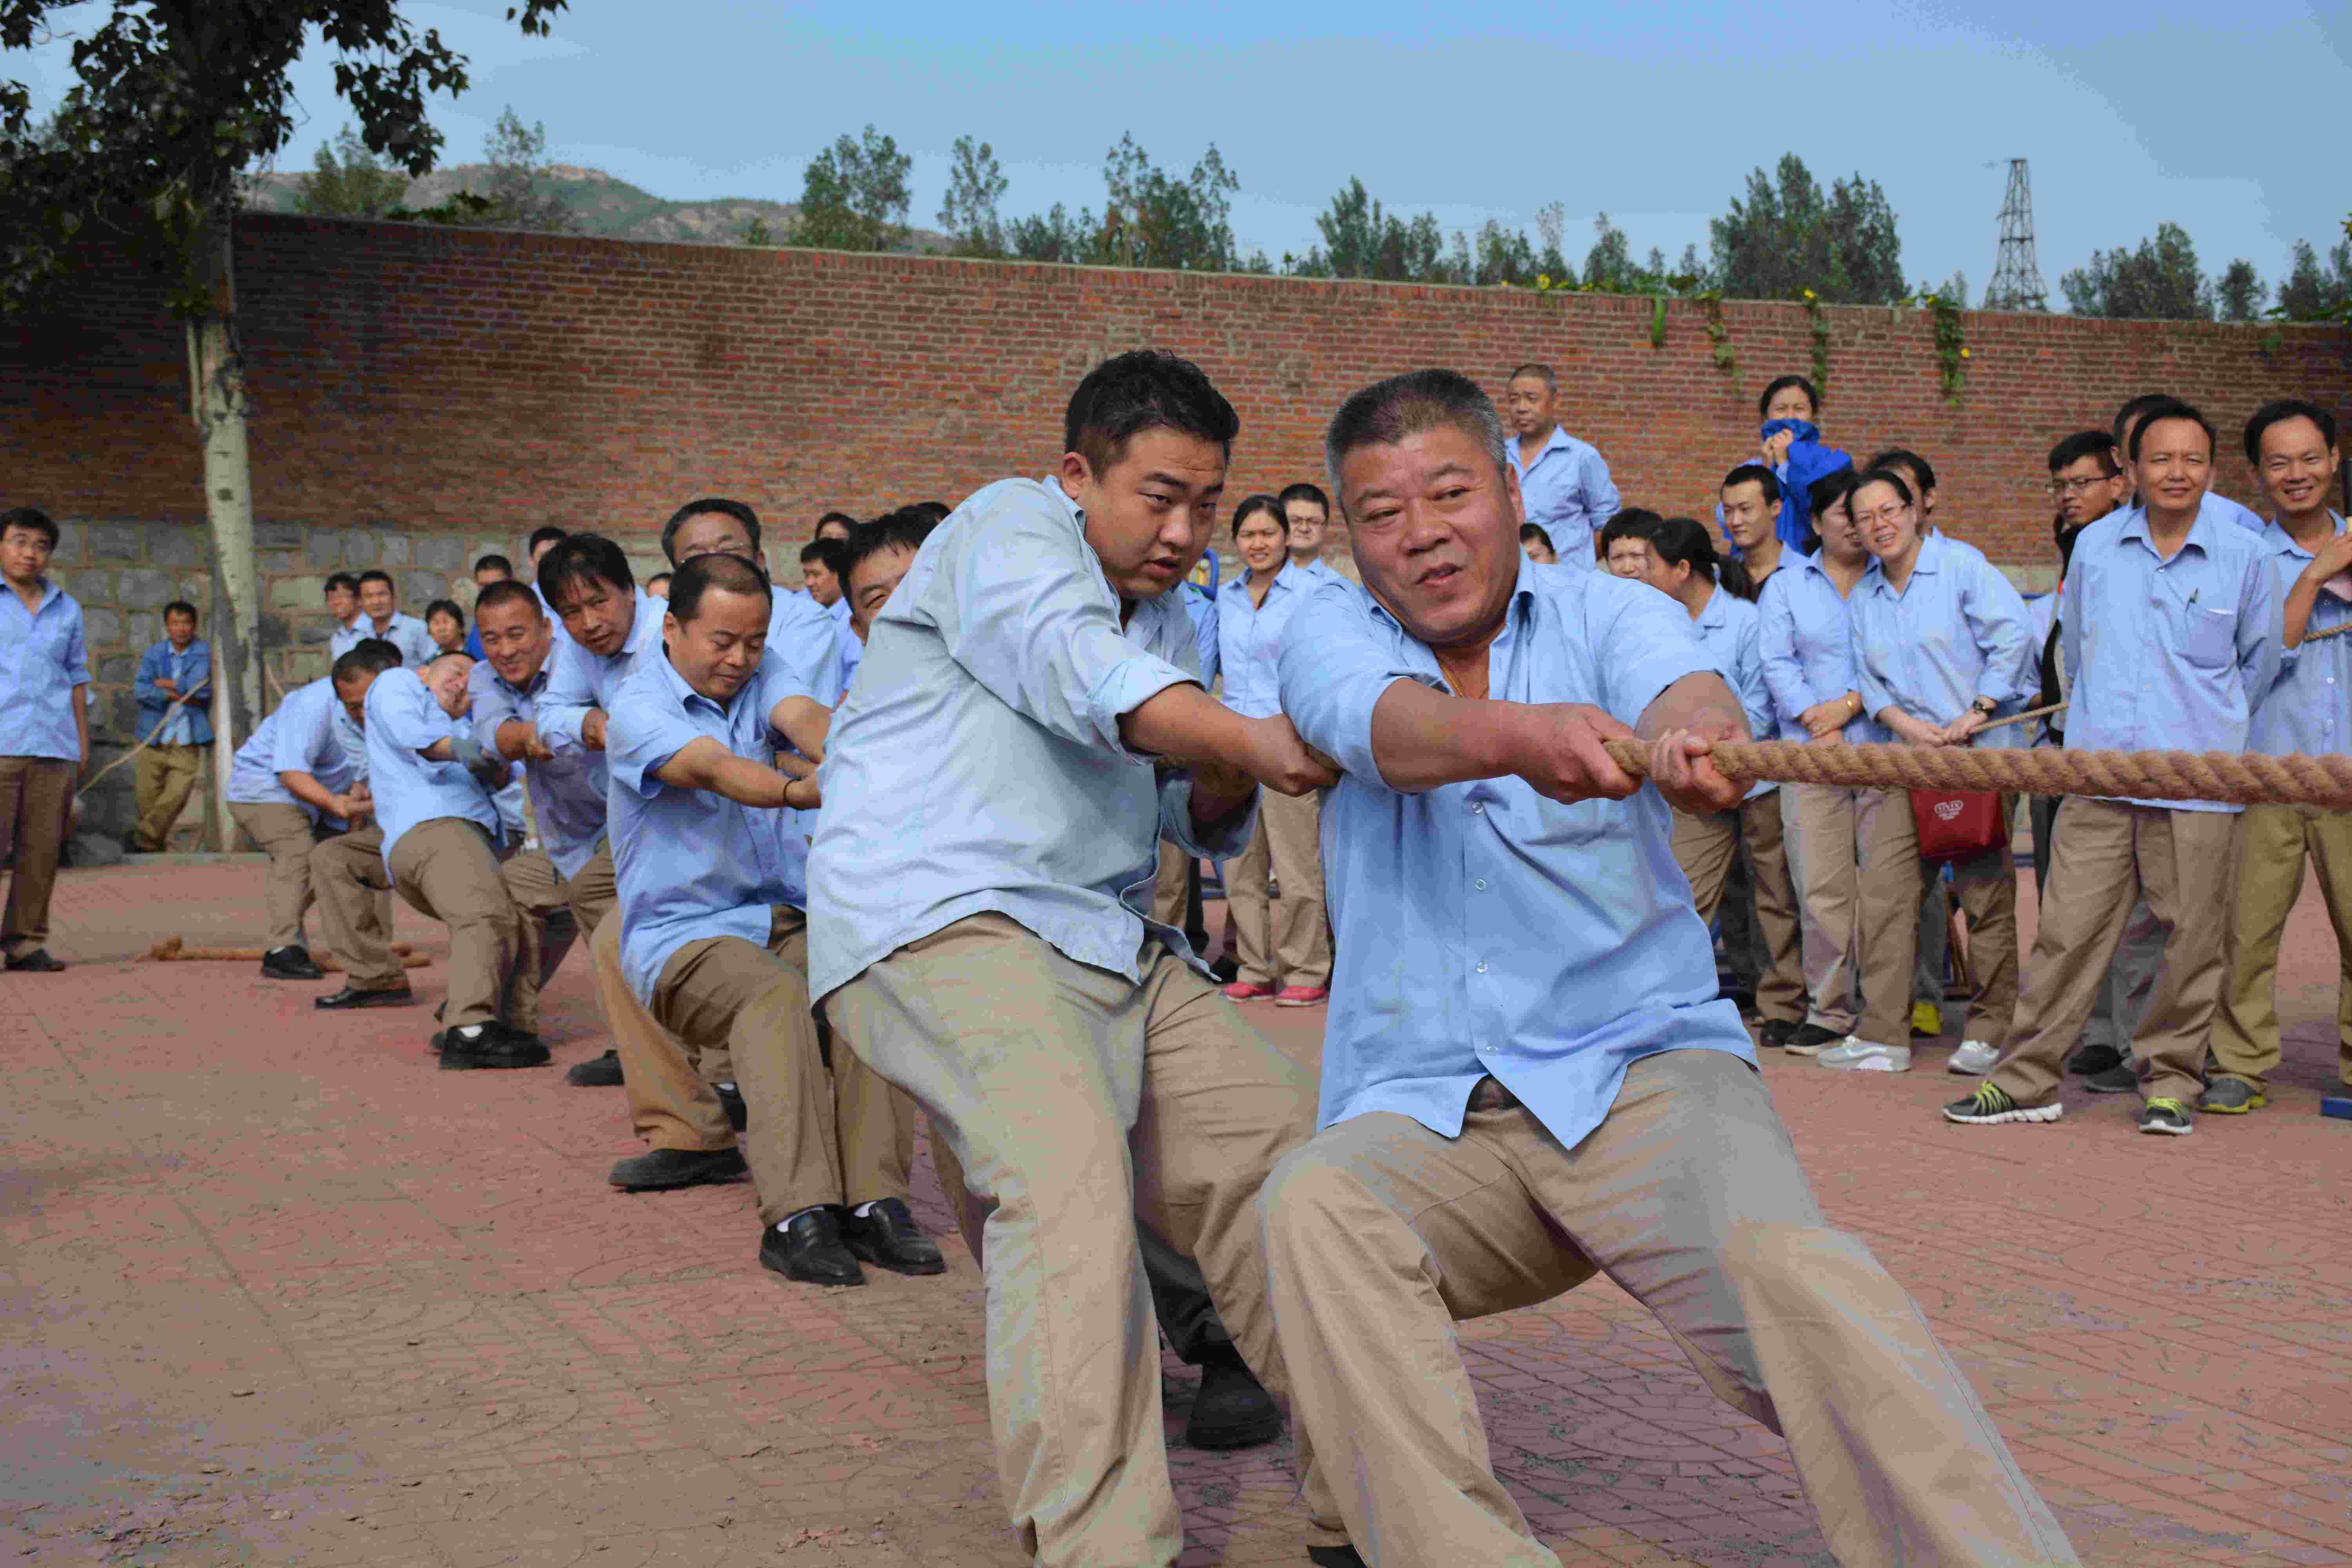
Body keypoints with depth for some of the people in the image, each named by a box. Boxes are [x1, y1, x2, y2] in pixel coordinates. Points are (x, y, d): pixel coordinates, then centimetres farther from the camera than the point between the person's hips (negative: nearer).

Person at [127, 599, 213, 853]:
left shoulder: (203, 652, 3)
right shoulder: (153, 654, 7)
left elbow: (200, 686, -12)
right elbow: (140, 690, -6)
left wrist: (162, 683, -4)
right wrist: (178, 695, -13)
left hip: (187, 743, -1)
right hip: (154, 739, 2)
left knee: (178, 794, -13)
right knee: (148, 799, 2)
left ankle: (144, 837, 3)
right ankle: (160, 846, 17)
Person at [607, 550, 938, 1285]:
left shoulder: (762, 673, 10)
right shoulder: (638, 707, -7)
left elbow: (805, 717, -13)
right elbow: (713, 767, -27)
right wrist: (806, 790, -48)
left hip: (790, 917, 5)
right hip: (684, 935, -4)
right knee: (777, 992, -35)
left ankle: (873, 1199, -31)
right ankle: (798, 1216, -41)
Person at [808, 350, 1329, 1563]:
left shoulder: (1167, 616, 22)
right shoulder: (1010, 531, -4)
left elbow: (1203, 823, 21)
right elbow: (1085, 674, -25)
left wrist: (1230, 787, -3)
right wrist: (1256, 742, -37)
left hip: (1106, 940, 9)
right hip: (941, 919, -9)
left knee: (1275, 1151, 4)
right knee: (1069, 1184, -30)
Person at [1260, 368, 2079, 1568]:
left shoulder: (1604, 614, 6)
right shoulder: (1332, 634, 7)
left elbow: (1679, 688, -20)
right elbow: (1391, 729, -18)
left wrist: (1694, 732, -46)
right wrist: (1518, 734, -42)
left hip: (1639, 1064, -1)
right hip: (1419, 1108, 2)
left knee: (1784, 1262, -31)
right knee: (1310, 1205, -31)